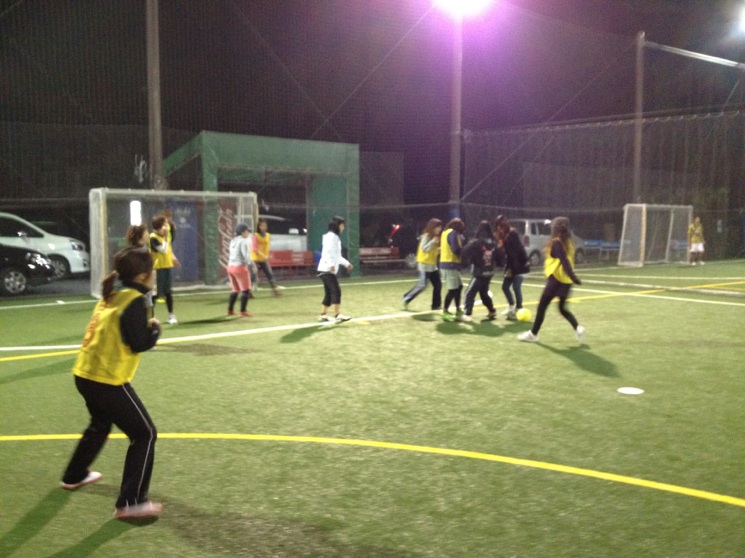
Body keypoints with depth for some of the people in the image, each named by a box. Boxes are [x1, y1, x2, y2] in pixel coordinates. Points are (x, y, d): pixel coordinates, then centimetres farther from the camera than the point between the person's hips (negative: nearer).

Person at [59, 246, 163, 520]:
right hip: (108, 380, -9)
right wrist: (155, 328, 0)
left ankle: (74, 476, 51)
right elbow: (140, 344, -17)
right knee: (145, 434, -2)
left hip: (86, 374, 10)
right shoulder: (134, 301, -15)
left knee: (100, 426, 33)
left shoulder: (111, 295, 10)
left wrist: (143, 325, 7)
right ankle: (130, 502, -5)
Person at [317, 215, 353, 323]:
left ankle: (323, 316, 15)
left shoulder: (335, 237, 21)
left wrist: (346, 263, 31)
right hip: (327, 269, -10)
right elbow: (327, 252, -24)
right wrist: (331, 264, -36)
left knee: (329, 293, 10)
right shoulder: (331, 236, -10)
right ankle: (337, 316, -17)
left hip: (329, 270, 10)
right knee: (336, 291, -15)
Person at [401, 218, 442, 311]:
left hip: (433, 265, 9)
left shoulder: (435, 237, 12)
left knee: (438, 285, 3)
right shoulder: (426, 235, -13)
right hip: (424, 264, -9)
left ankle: (436, 305, 11)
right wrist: (433, 241, -28)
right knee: (422, 285, -12)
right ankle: (405, 300, 2)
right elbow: (424, 249, -24)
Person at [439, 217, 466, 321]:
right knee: (453, 289, -6)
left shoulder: (445, 232, 17)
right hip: (451, 265, -10)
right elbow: (456, 249, -21)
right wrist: (462, 248, -1)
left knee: (459, 286, 15)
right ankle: (445, 311, 0)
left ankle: (458, 310, 19)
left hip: (446, 263, 10)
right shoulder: (453, 233, -12)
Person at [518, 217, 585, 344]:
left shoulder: (556, 242, -14)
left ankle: (533, 334, 13)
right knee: (562, 308, 18)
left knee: (542, 306, 4)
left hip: (556, 279, -8)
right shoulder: (568, 242, 10)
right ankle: (578, 328, -1)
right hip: (565, 281, 8)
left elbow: (564, 261, -22)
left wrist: (574, 277, -27)